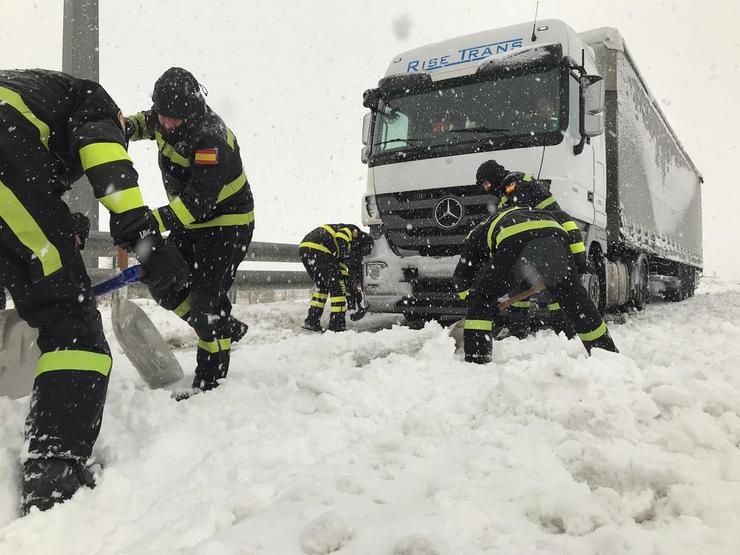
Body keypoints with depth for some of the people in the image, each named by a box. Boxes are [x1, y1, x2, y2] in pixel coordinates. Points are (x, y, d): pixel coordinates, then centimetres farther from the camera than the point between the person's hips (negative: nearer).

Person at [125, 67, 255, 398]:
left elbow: (198, 201, -37)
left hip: (227, 225, -9)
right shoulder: (165, 119, -3)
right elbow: (146, 122, 23)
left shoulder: (211, 139, -29)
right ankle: (227, 328, 23)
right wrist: (126, 127, -2)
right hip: (191, 222, 9)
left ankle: (210, 381, 3)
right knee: (164, 286, 7)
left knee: (206, 299, -11)